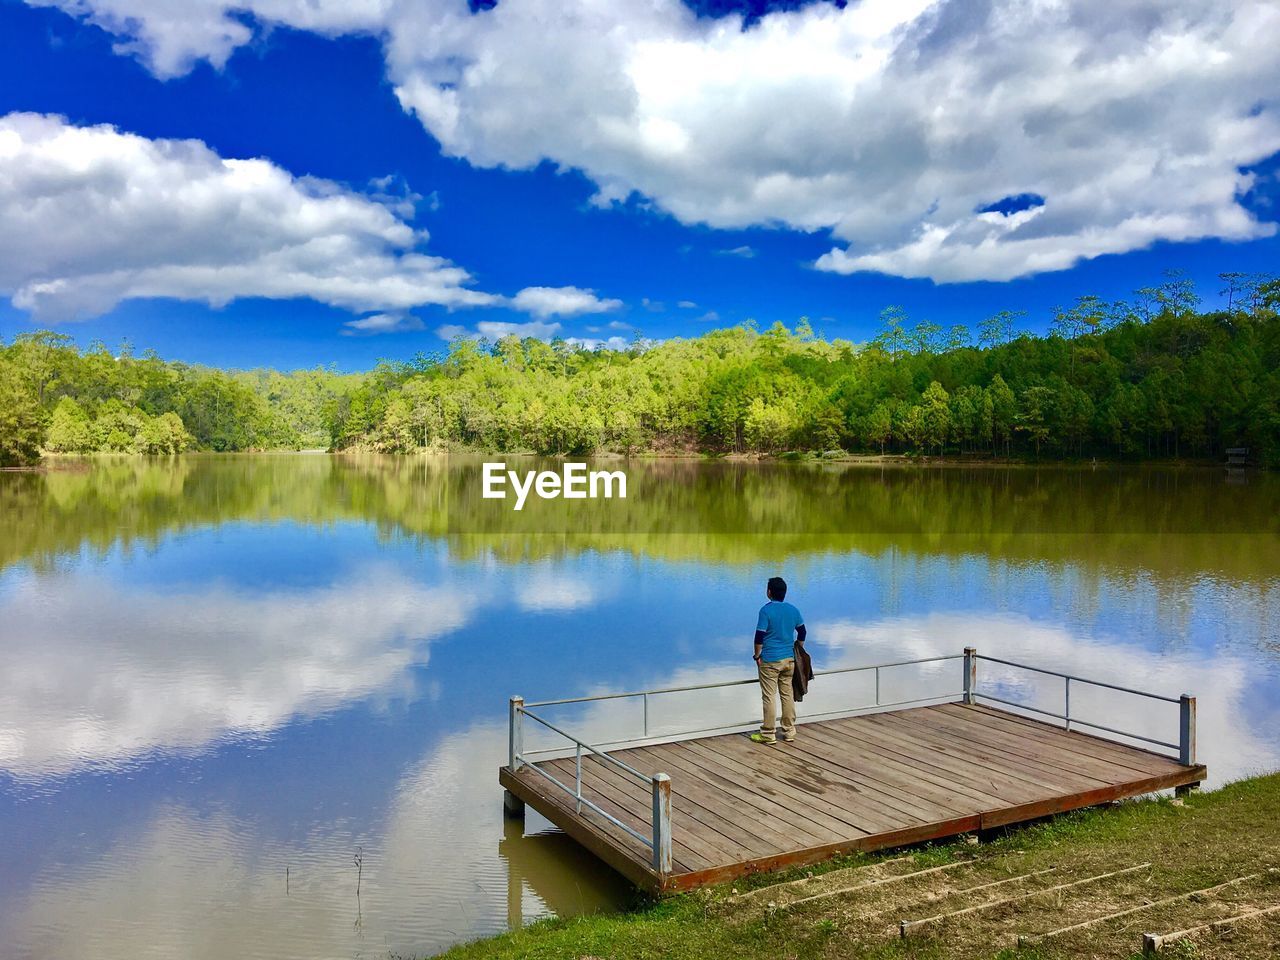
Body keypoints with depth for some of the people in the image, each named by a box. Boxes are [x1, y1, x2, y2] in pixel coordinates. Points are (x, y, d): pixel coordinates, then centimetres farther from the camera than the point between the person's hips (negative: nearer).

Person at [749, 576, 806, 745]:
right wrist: (797, 650, 24)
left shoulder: (766, 610, -14)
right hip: (789, 659, 6)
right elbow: (802, 633, 13)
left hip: (770, 661, -5)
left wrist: (757, 656, -4)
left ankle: (769, 734, 5)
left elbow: (760, 636, -15)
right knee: (788, 695, 12)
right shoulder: (793, 610, 3)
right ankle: (789, 732, 17)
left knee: (769, 697, 0)